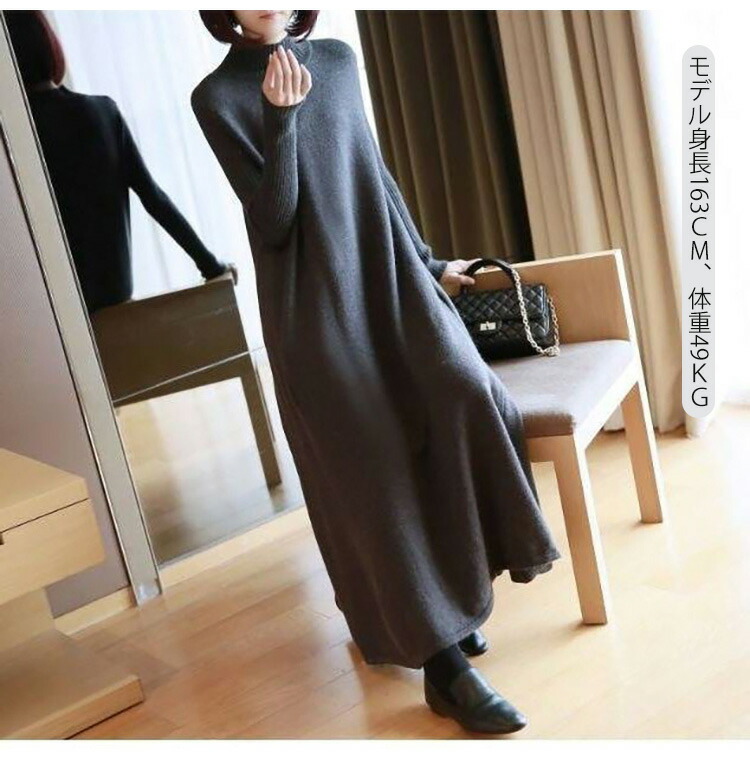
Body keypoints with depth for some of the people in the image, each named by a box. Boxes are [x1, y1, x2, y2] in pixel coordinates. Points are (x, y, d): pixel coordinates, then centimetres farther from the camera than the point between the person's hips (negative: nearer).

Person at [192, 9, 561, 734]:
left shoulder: (337, 59, 11)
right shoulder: (217, 95, -3)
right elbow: (272, 221, -11)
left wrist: (429, 262, 22)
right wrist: (281, 117, -21)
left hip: (388, 274, 4)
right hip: (313, 301, -4)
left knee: (464, 393, -18)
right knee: (372, 471, -6)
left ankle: (449, 598, 3)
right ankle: (443, 665, -1)